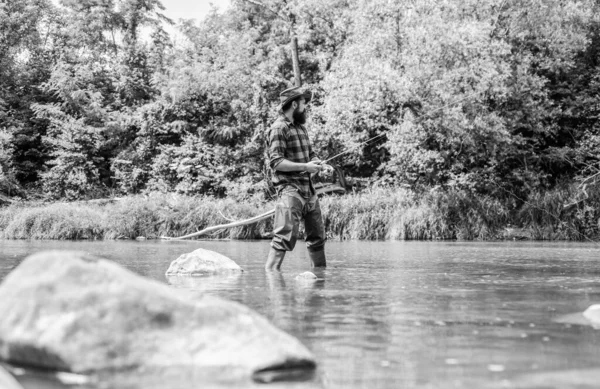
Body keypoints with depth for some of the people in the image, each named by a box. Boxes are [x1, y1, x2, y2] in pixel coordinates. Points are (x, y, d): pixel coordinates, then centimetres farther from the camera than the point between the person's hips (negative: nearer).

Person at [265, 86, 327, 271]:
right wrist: (305, 167, -20)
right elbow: (276, 162, -17)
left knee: (317, 236, 14)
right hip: (290, 189, -9)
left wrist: (317, 163, 2)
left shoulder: (301, 127, 18)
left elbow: (311, 153, 26)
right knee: (285, 237, -16)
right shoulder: (279, 128, -10)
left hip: (308, 190, 9)